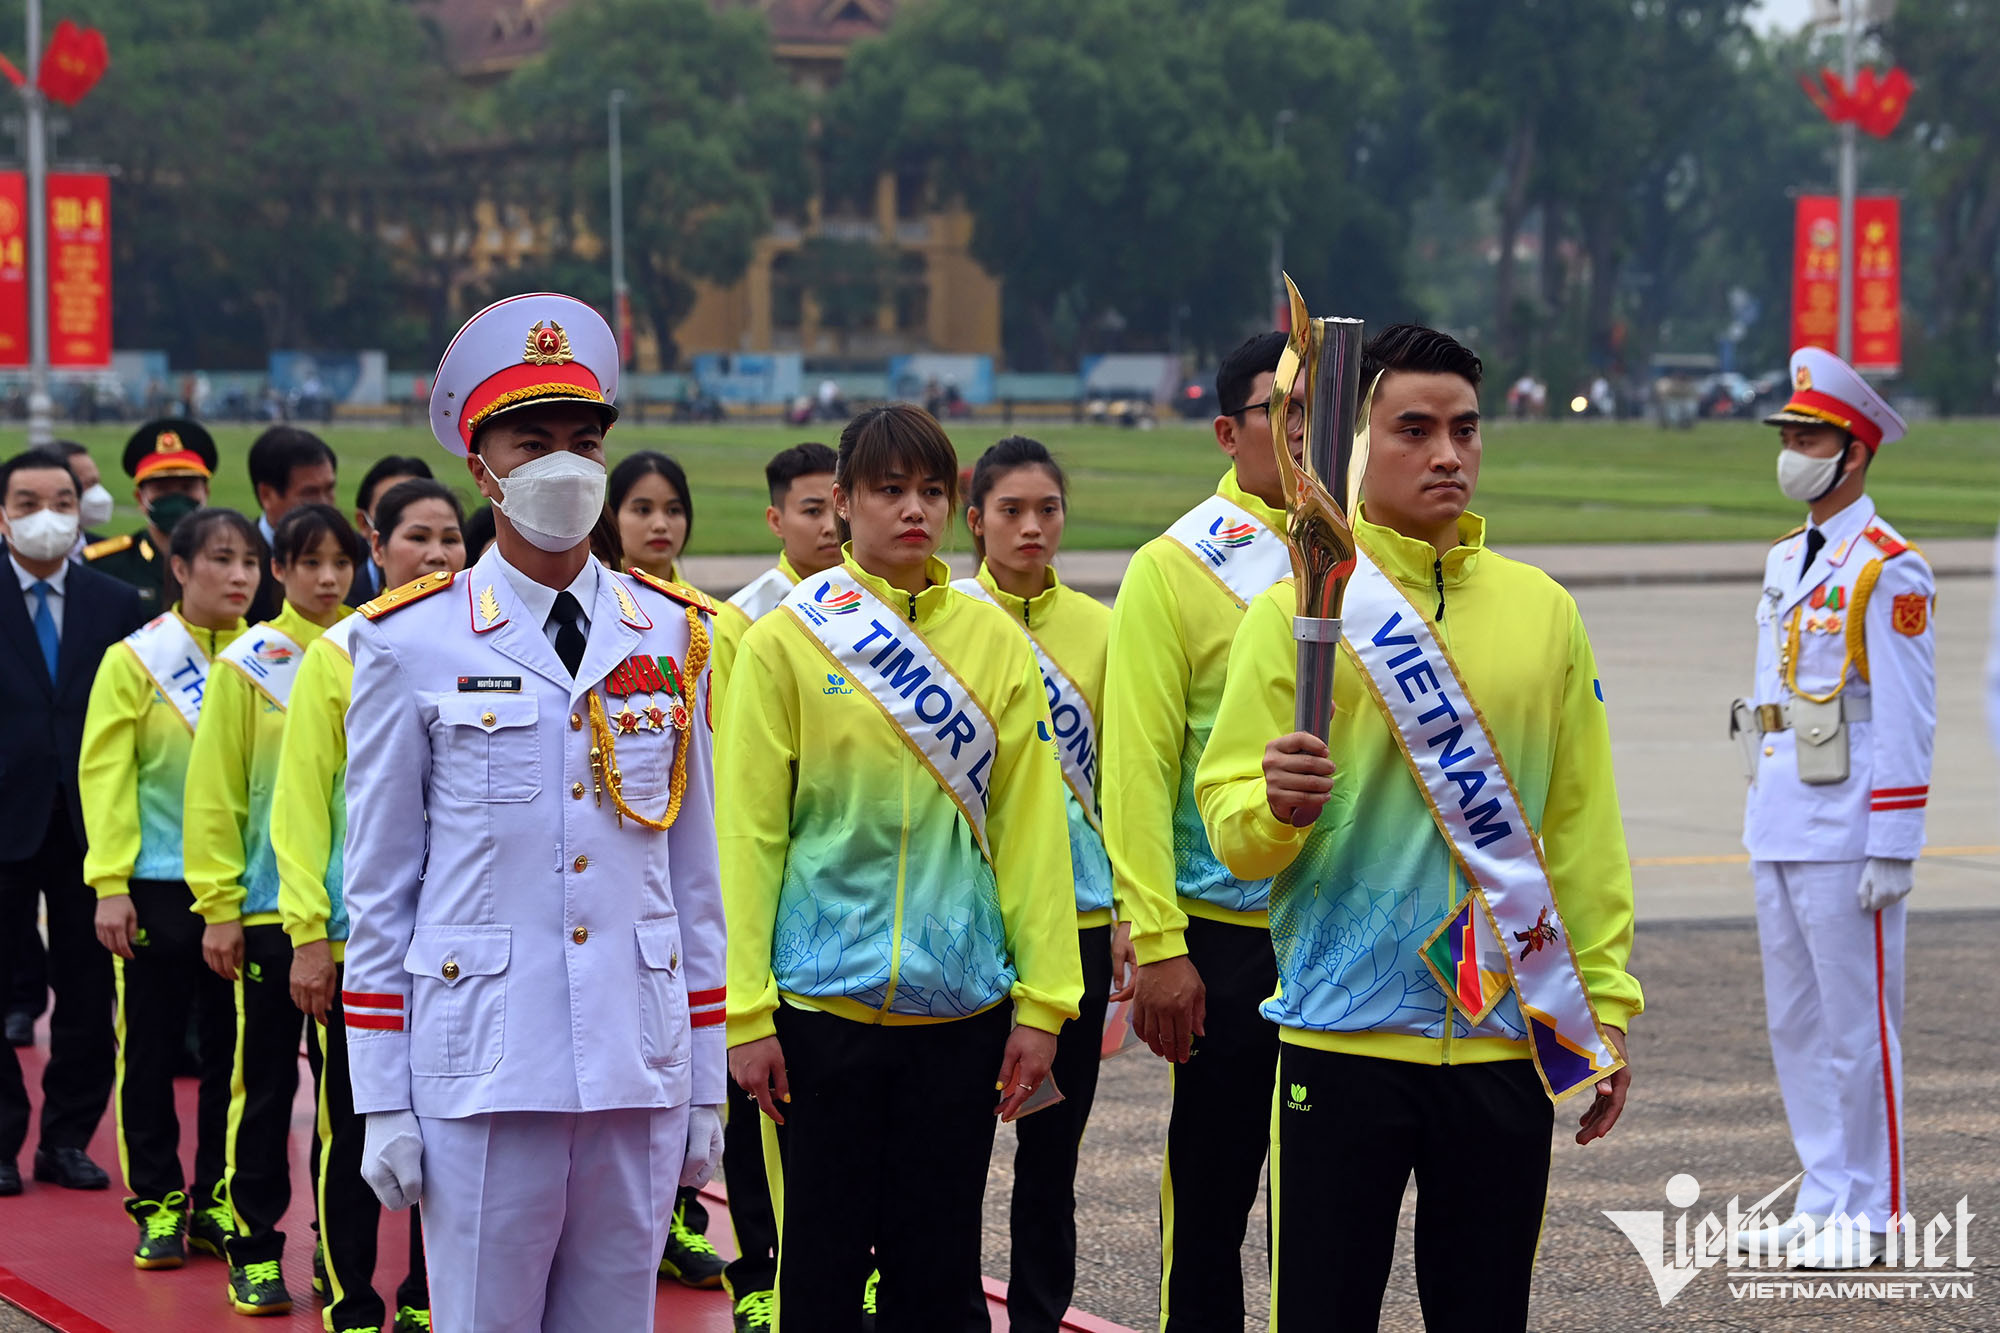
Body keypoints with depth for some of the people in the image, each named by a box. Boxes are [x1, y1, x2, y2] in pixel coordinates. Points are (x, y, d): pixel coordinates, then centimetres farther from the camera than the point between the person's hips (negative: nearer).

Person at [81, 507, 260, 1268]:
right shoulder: (135, 661, -1)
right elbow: (105, 774, -4)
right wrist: (110, 884, -10)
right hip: (160, 887, -2)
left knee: (235, 1049, 6)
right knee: (151, 1051, 3)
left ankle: (219, 1204, 16)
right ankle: (157, 1205, 13)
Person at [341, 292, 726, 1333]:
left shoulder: (672, 636, 9)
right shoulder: (410, 644, 0)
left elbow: (695, 875, 12)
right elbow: (377, 891, 2)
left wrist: (707, 1085, 10)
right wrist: (382, 1103, -1)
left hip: (642, 1071, 3)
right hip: (482, 1073, -3)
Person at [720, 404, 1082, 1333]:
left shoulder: (994, 641, 6)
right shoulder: (785, 642, -2)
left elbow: (1031, 827, 5)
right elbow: (747, 833, -3)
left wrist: (1042, 1000, 0)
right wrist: (745, 1013, -8)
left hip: (960, 1010, 2)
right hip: (823, 1004, -2)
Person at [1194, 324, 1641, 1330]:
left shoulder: (1542, 609, 9)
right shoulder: (1298, 607, 0)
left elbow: (1584, 823, 12)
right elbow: (1226, 817, -2)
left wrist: (1607, 1003, 8)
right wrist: (1274, 806, -25)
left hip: (1509, 1036, 3)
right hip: (1345, 1031, -3)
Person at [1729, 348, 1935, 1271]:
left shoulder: (1889, 570, -10)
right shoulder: (1786, 562, 15)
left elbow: (1907, 719, -13)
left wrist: (1892, 850, -16)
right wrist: (1759, 822, 17)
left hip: (1847, 836, -8)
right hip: (1779, 830, 8)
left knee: (1858, 1022, -2)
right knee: (1795, 1024, 12)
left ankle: (1869, 1216, 5)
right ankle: (1822, 1201, 20)